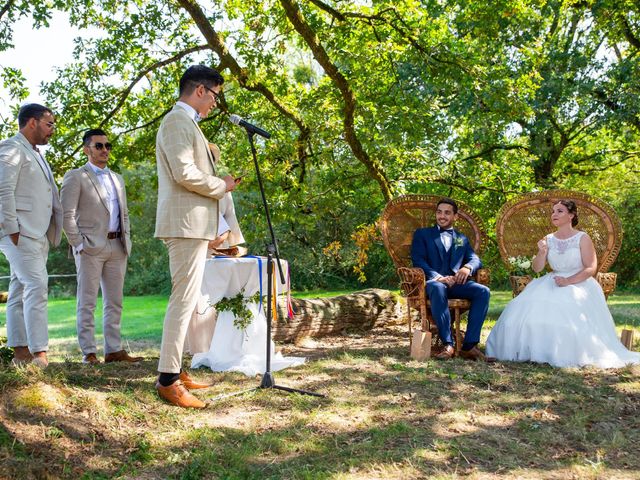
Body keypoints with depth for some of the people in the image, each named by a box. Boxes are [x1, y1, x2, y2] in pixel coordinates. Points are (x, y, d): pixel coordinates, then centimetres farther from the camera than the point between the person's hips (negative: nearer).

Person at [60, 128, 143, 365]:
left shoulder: (117, 179, 20)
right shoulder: (75, 177, 0)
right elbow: (67, 214, -7)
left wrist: (126, 239, 13)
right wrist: (78, 243, -13)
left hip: (117, 247, 6)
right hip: (91, 247, -6)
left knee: (114, 302, 7)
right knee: (87, 303, -2)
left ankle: (114, 350, 13)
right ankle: (88, 352, 2)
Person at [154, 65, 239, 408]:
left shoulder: (187, 123, 22)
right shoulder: (177, 121, -9)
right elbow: (184, 173, -21)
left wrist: (219, 183, 14)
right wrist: (222, 186, -8)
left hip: (194, 224, 11)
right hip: (186, 224, -11)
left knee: (186, 299, 13)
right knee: (184, 299, -11)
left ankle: (174, 370, 19)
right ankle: (168, 380, -8)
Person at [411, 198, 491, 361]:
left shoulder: (462, 239, 28)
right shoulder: (422, 234, 17)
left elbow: (475, 259, 13)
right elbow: (418, 260, 1)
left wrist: (467, 267, -13)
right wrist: (438, 277, -17)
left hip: (456, 282, 3)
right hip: (433, 282, -3)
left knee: (483, 291, -27)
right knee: (438, 288, -40)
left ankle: (469, 345, -29)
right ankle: (448, 344, -37)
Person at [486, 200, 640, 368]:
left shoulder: (582, 238, -2)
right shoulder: (548, 240, 10)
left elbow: (591, 268, -8)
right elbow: (537, 268, 8)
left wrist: (569, 281, -22)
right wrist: (542, 252, -12)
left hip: (579, 284, -4)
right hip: (552, 283, 4)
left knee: (565, 310, -34)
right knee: (529, 306, -22)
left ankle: (567, 355, -21)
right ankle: (531, 350, -13)